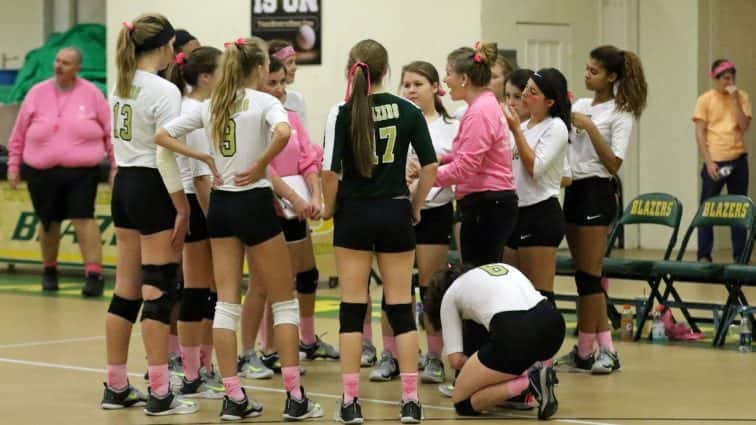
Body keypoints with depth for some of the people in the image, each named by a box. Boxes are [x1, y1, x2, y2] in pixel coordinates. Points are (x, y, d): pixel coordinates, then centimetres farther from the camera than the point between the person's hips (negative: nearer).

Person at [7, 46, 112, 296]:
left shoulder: (91, 94, 0)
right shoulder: (37, 93, 3)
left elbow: (110, 131, 4)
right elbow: (19, 133, 9)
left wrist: (115, 165, 2)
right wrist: (13, 165, 8)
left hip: (82, 172, -2)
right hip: (42, 172, 2)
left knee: (83, 219, -13)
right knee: (49, 222, 13)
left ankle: (94, 274, -12)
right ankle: (49, 271, 32)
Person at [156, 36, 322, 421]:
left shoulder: (209, 106, 8)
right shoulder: (263, 102, -8)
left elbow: (161, 136, 8)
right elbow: (283, 132, -29)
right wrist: (261, 165, -16)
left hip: (220, 205, 5)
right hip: (254, 203, -5)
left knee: (226, 303, 6)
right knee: (284, 302, 5)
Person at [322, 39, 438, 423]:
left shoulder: (342, 113, -8)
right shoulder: (407, 111, -1)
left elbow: (330, 171, -14)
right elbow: (430, 166, -3)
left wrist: (329, 206, 2)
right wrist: (416, 205, 9)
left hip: (354, 215, -2)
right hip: (395, 214, 2)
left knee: (352, 309, 4)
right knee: (401, 308, 6)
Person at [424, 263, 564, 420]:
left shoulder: (449, 296, 22)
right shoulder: (502, 267, 36)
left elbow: (456, 360, 14)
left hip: (514, 331, -6)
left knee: (462, 402, 13)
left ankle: (529, 382, -8)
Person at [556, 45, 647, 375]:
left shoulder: (620, 114, -7)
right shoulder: (579, 105, 12)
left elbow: (613, 164, -15)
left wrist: (590, 127, -18)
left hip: (596, 193, -7)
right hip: (573, 190, 7)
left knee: (588, 275, -4)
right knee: (586, 275, 8)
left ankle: (584, 352, 2)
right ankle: (605, 349, 12)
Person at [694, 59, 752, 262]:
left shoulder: (742, 97, 5)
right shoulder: (705, 100, -1)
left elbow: (744, 126, -5)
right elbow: (700, 134, -4)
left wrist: (735, 100, -12)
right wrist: (709, 162, -11)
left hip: (738, 160, 2)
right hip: (714, 161, -2)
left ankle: (740, 256, 12)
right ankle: (704, 257, 3)